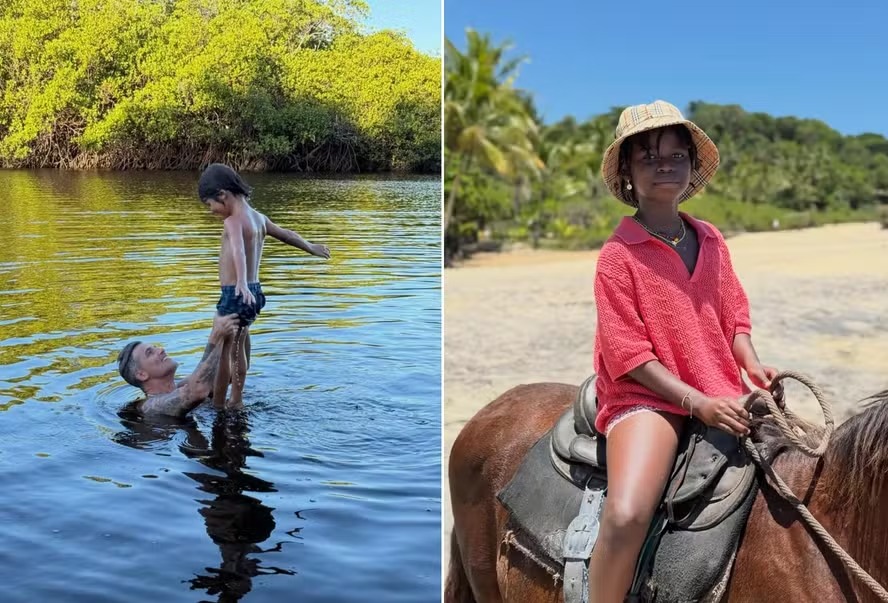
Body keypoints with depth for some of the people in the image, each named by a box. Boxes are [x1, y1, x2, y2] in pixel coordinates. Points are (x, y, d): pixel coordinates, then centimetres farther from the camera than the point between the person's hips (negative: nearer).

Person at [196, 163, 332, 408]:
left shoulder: (233, 222, -15)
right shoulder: (258, 218, 10)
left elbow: (239, 252, -35)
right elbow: (286, 234, 25)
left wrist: (241, 282, -51)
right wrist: (312, 248, 42)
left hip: (235, 295, -9)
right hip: (254, 292, 9)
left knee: (220, 350, -1)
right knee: (238, 345, 19)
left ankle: (217, 405, 4)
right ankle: (236, 399, 29)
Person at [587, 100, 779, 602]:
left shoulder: (712, 241, 12)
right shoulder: (618, 255, -6)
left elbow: (734, 316, 17)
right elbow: (628, 353, -11)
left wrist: (753, 366, -3)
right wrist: (699, 403, -18)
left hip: (720, 395, 6)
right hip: (647, 396, -6)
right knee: (626, 516, -28)